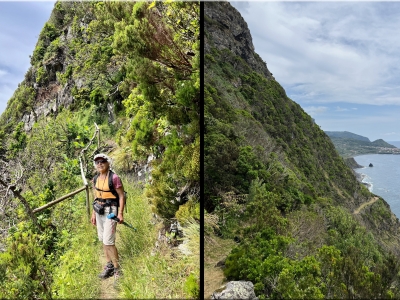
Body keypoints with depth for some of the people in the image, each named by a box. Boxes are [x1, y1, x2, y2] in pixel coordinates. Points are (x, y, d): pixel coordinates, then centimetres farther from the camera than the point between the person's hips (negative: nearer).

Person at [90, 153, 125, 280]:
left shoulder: (114, 178, -13)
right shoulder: (96, 179, 9)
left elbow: (121, 196, -11)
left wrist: (120, 213, -16)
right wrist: (93, 213, 17)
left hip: (110, 210, -7)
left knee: (108, 241, -8)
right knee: (103, 240, 13)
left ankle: (117, 269, 6)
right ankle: (109, 265, 28)